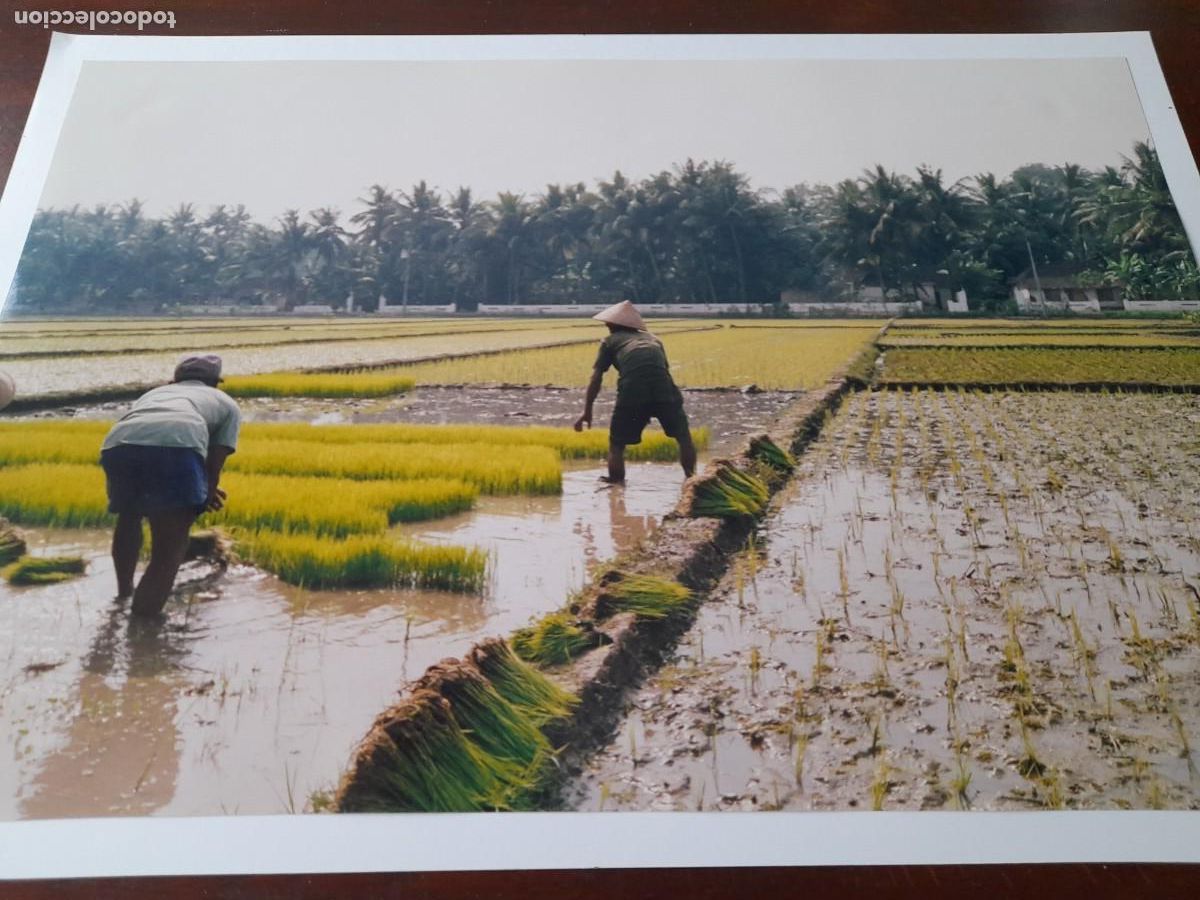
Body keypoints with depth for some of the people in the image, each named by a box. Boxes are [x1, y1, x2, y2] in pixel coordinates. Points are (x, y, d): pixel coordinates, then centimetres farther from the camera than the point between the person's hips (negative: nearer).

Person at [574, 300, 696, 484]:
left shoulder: (610, 341, 24)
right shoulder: (652, 338, 33)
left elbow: (596, 378, 17)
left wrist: (587, 411, 20)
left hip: (632, 390, -2)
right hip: (663, 389, 2)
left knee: (616, 443, 12)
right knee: (683, 436, 19)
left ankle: (616, 482, 12)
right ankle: (691, 477, 19)